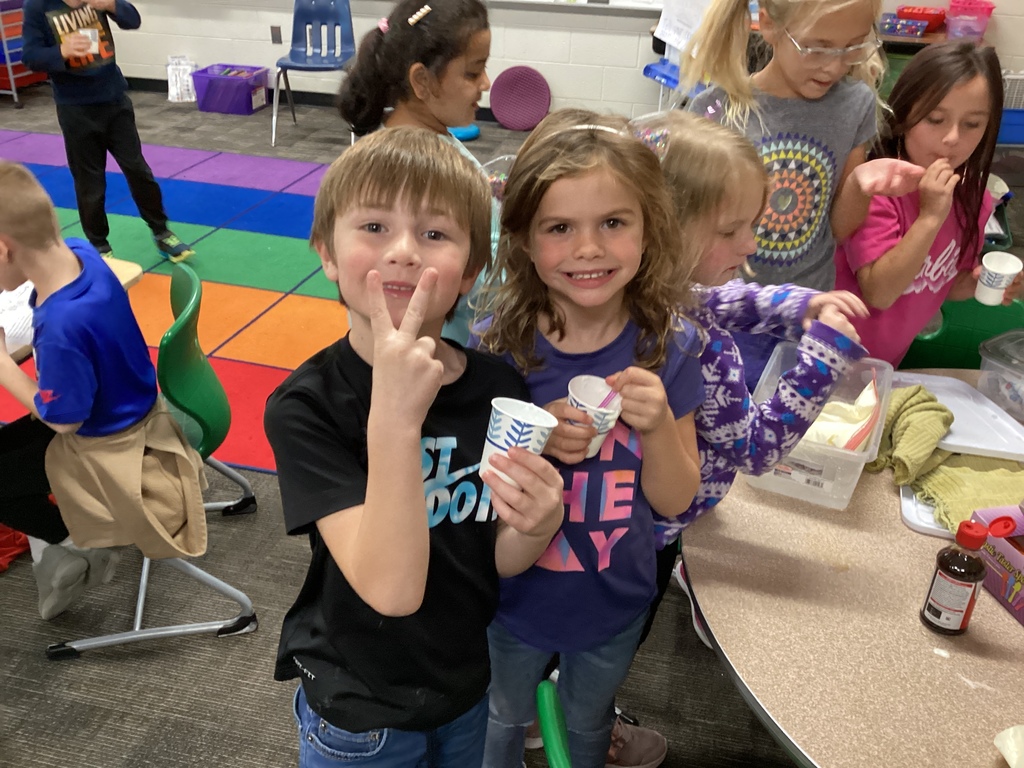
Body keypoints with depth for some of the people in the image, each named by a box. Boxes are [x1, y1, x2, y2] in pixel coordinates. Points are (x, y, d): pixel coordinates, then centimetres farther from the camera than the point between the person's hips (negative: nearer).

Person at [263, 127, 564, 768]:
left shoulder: (500, 387, -14)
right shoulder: (306, 407, -23)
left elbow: (498, 562, -4)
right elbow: (390, 589, -31)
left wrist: (535, 527, -26)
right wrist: (393, 418, -41)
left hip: (471, 686, 4)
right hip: (359, 714, -3)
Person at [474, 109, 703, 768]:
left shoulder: (668, 347, -17)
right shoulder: (498, 347, -21)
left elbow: (675, 500, -10)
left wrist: (658, 423, -29)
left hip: (617, 599, 1)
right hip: (515, 595, -1)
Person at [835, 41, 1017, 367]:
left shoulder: (972, 196, 0)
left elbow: (941, 286, 14)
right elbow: (878, 294, -23)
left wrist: (979, 282, -7)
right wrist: (930, 218, -29)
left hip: (897, 358, 10)